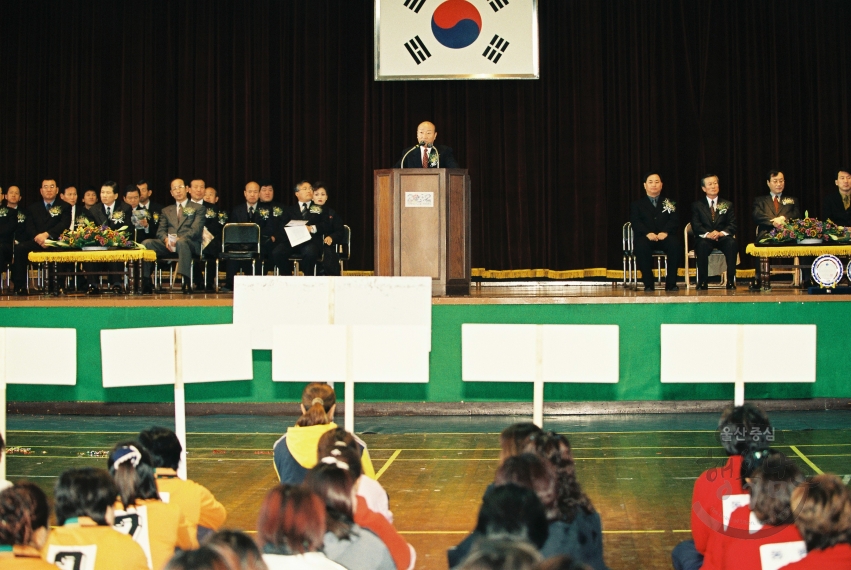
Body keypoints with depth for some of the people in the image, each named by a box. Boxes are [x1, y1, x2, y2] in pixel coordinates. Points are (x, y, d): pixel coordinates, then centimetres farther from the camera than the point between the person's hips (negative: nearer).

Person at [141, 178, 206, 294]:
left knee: (182, 242, -40)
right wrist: (166, 239, -11)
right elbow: (160, 231, 16)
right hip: (168, 244, 4)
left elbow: (196, 230, 0)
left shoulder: (198, 208, 16)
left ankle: (186, 282, -46)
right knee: (146, 243, -24)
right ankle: (146, 282, -26)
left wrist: (179, 239, -19)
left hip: (189, 243, -4)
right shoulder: (166, 210, 28)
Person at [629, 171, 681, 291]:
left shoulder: (670, 203, 20)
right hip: (646, 237, -1)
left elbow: (674, 220, 3)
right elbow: (635, 222, 0)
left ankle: (671, 282, -25)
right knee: (641, 245, -37)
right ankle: (648, 284, -30)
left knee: (675, 244, -34)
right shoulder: (637, 204, 17)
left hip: (665, 237, 1)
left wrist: (665, 232, -19)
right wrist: (647, 233, -21)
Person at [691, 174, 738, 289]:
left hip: (723, 238, 1)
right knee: (702, 244, -38)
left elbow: (732, 225, 6)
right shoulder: (697, 205, 14)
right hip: (705, 238, -1)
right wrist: (707, 234, -20)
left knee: (732, 243, -34)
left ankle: (731, 280, -32)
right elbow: (695, 225, 0)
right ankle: (702, 282, -32)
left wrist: (721, 233, -17)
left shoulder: (727, 205, 18)